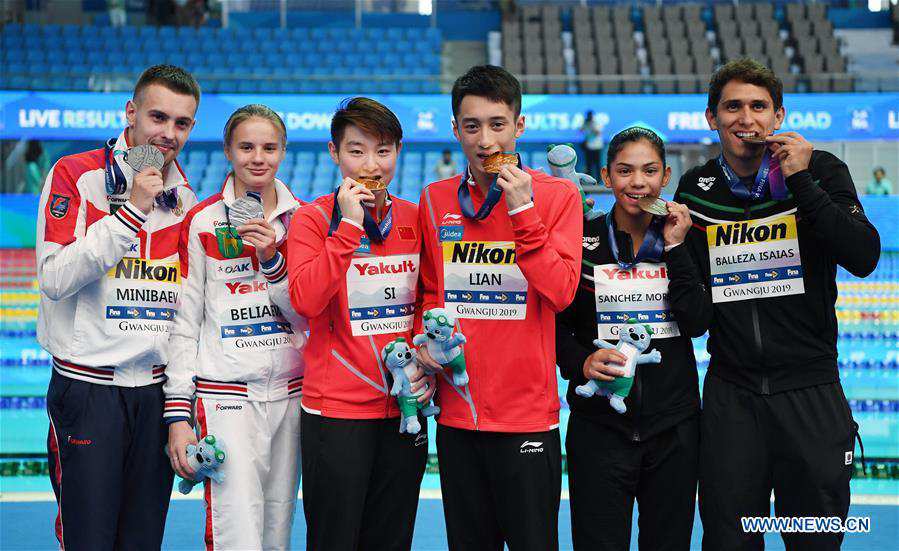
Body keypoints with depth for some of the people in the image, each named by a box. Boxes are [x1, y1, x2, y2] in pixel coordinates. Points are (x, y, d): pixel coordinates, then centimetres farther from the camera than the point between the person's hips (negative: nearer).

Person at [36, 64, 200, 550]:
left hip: (157, 392, 5)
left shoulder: (184, 196, 10)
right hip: (88, 390, -5)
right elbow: (54, 278, -16)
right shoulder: (75, 175, -5)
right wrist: (130, 212, -19)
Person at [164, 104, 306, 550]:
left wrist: (271, 259, -13)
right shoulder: (203, 222, -1)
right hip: (226, 396, -4)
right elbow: (184, 322, 0)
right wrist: (178, 413, -5)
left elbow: (308, 316, 3)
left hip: (290, 393, 4)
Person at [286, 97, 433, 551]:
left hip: (404, 410, 4)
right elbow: (305, 299, -20)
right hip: (336, 409, -4)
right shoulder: (314, 218, -5)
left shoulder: (414, 219, 7)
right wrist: (349, 225, -21)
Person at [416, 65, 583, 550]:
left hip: (528, 413, -3)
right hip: (457, 412, 3)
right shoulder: (435, 200, 7)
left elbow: (561, 292, -14)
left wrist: (522, 212, -18)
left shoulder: (557, 195, -3)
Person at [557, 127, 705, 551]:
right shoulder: (582, 239, 0)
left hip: (674, 424, 2)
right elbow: (557, 325, 4)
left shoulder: (684, 238, 6)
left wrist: (674, 249, -10)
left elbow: (697, 324, -6)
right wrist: (581, 362, -15)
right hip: (599, 423, -2)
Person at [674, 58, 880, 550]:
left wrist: (800, 182, -20)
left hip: (810, 392, -2)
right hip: (730, 393, 2)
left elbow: (863, 258, -17)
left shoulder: (821, 171, -1)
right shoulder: (696, 189, 6)